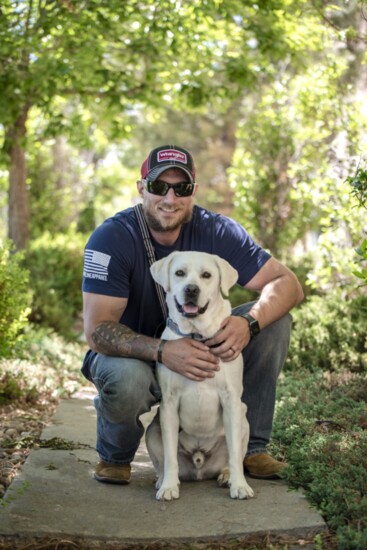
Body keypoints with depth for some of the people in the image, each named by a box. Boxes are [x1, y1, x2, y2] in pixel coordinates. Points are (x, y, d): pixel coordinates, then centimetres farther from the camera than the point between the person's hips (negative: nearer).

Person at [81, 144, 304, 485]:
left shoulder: (216, 232, -13)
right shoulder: (111, 238, -22)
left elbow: (287, 284, -14)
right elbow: (97, 330, -28)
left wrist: (249, 323, -36)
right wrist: (162, 351, -45)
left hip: (198, 350, 4)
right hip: (131, 355, -3)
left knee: (273, 320, -16)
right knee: (127, 379, -39)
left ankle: (251, 446, -4)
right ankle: (114, 457, -3)